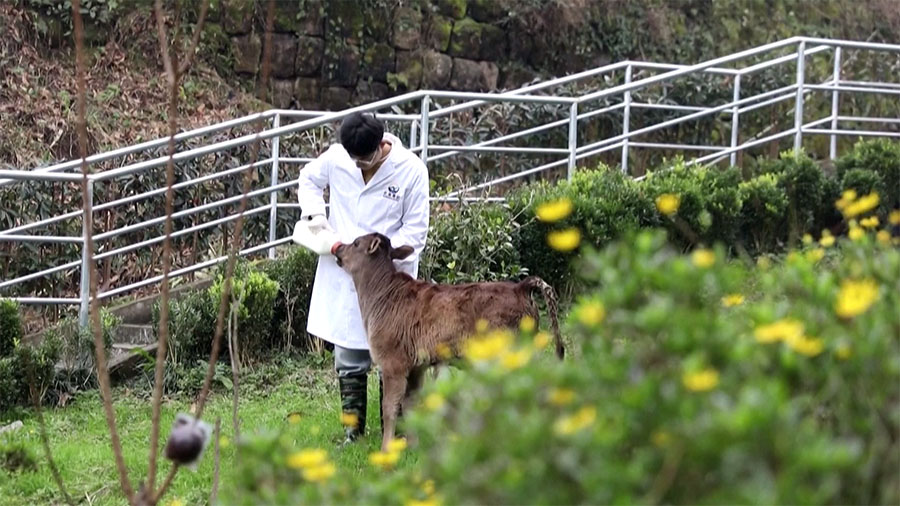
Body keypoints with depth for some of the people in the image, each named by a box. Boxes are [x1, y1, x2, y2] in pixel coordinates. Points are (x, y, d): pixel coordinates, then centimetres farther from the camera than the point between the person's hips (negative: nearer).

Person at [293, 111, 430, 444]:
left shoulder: (411, 171, -12)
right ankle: (353, 426, 20)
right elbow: (308, 179, 19)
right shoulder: (336, 157, -3)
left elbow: (415, 230, -7)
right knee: (349, 357, 9)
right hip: (342, 276, 3)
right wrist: (315, 216, 1)